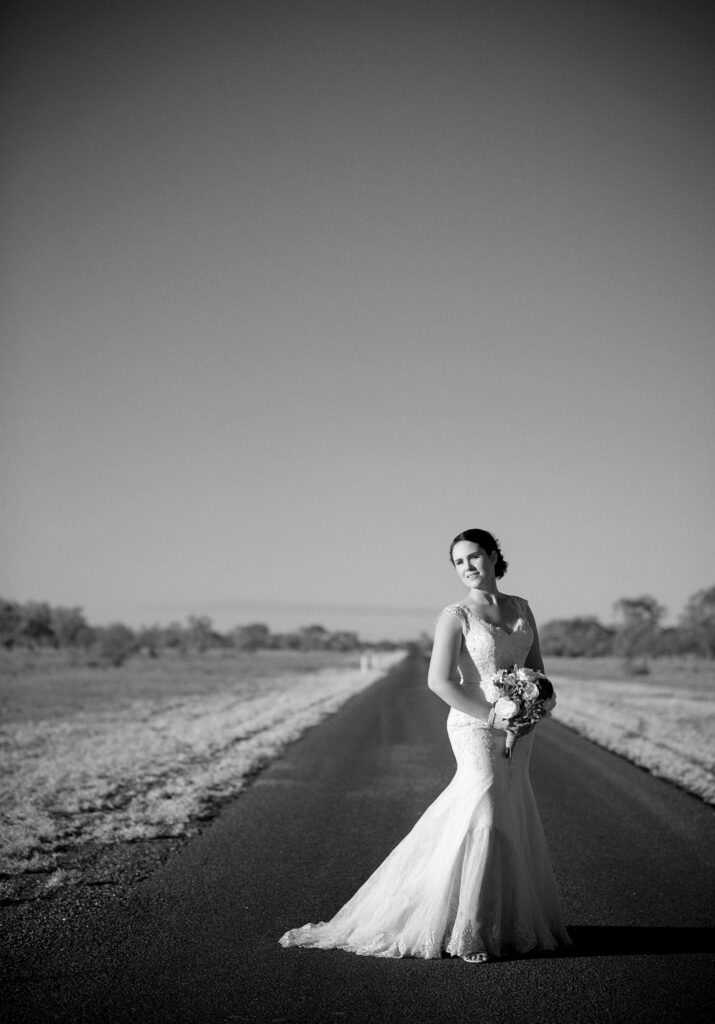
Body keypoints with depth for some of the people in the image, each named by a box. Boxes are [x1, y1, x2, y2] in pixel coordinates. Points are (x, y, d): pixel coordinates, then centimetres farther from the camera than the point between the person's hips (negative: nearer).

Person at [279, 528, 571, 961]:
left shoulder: (521, 608, 10)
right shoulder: (455, 616, -9)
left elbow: (537, 668, 15)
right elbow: (439, 681, -18)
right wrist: (493, 717, -19)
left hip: (518, 732, 7)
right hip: (476, 727, -6)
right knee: (485, 820, -12)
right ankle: (467, 934, -1)